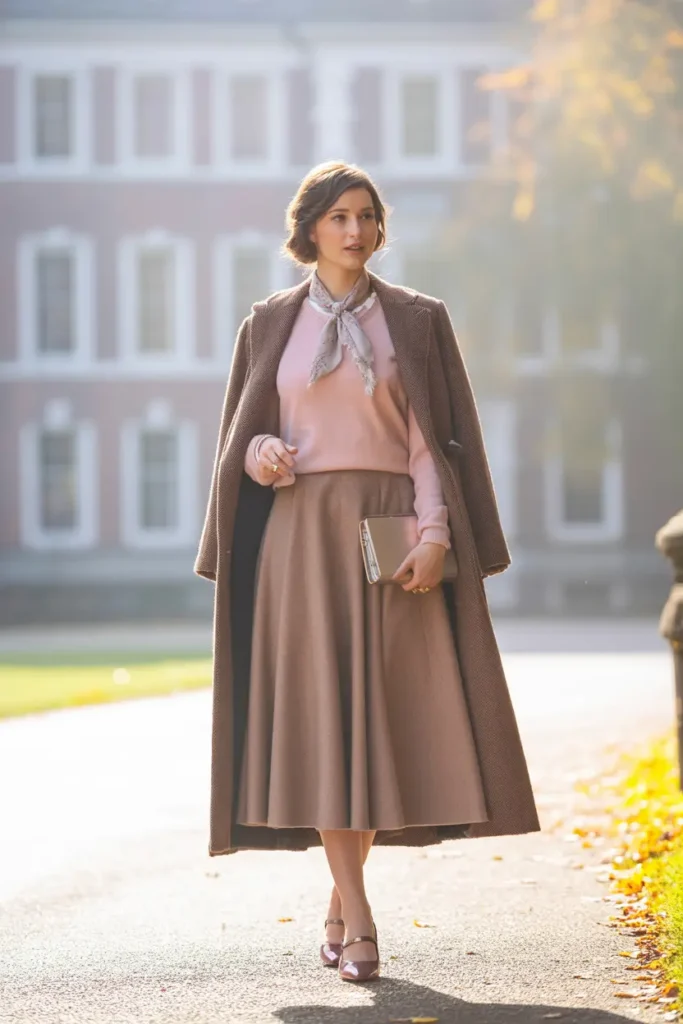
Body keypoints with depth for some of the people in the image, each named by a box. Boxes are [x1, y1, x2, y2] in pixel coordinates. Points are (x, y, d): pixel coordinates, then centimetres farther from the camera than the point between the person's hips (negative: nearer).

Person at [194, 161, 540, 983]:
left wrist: (434, 533, -12)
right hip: (302, 531, 0)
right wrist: (261, 453, -9)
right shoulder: (271, 323, 9)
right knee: (320, 716, -7)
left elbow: (435, 438, 1)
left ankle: (340, 901, 15)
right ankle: (358, 923, -7)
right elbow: (244, 430, 14)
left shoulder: (417, 320, 6)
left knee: (384, 715, -2)